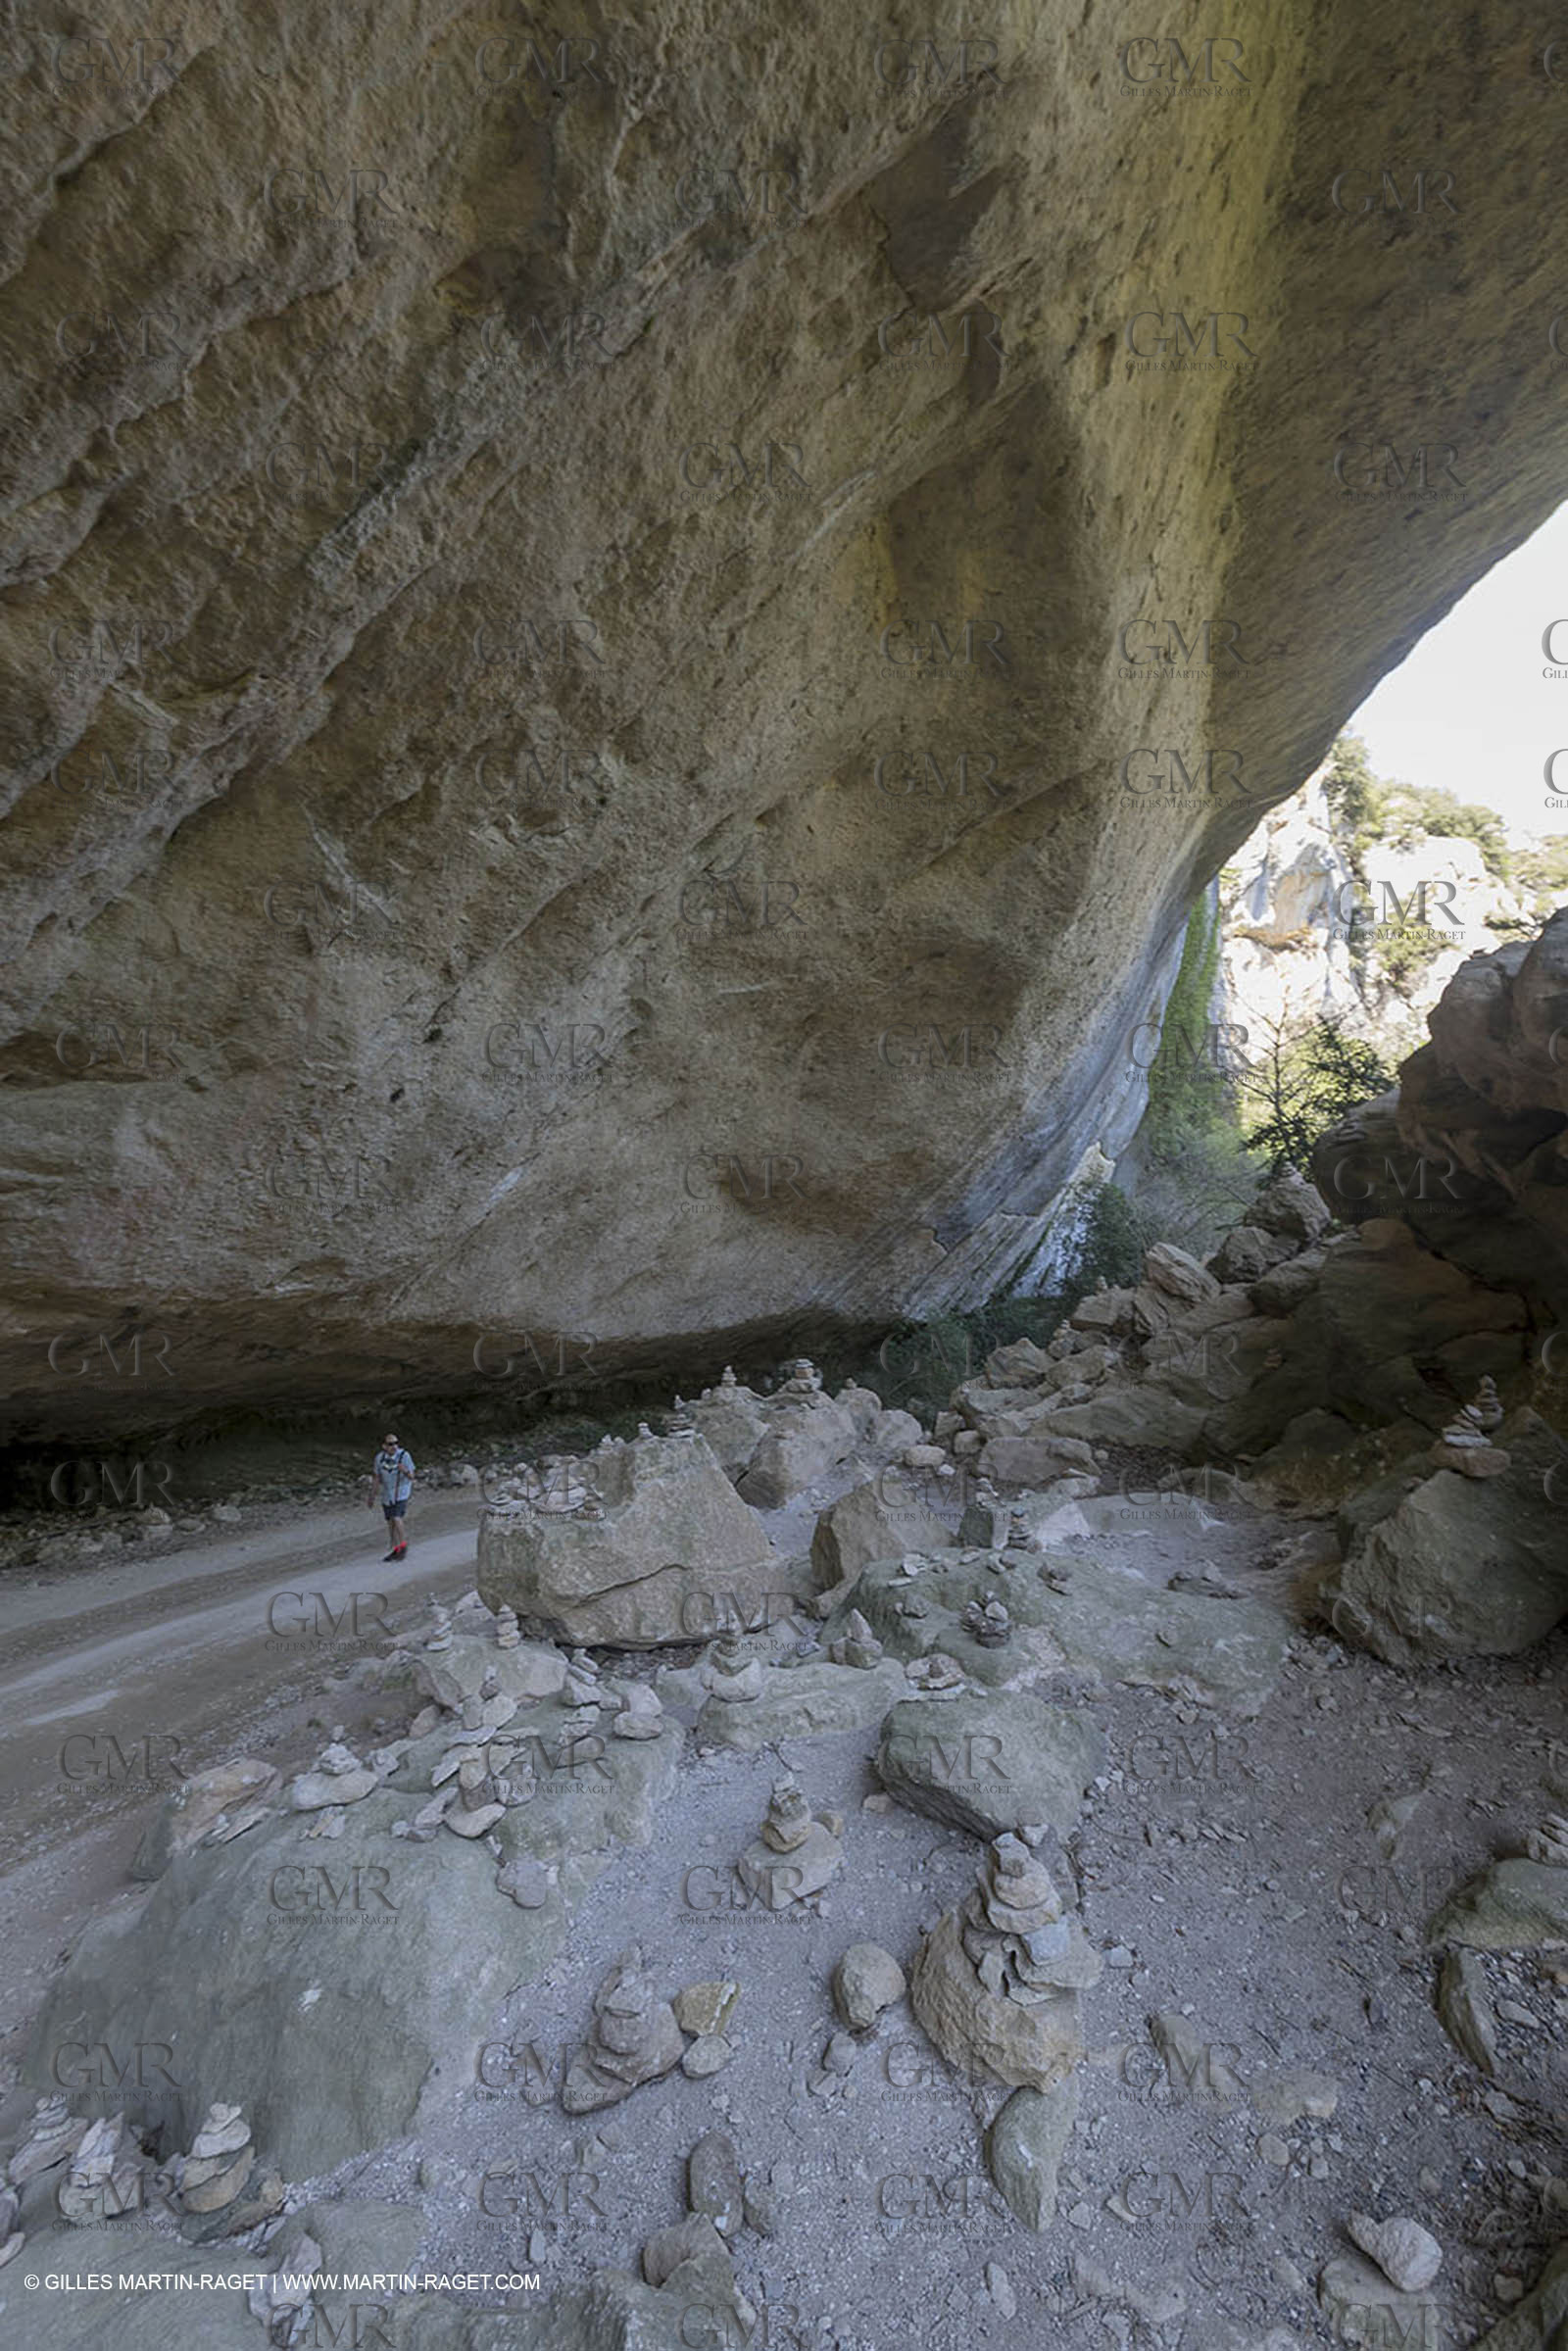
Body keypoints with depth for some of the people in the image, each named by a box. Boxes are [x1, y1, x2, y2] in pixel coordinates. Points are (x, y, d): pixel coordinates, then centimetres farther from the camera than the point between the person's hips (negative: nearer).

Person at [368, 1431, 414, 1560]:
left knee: (397, 1519, -17)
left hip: (401, 1492, -4)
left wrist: (405, 1471, -41)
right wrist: (372, 1497, 9)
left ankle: (403, 1544, 3)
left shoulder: (404, 1456, -19)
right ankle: (395, 1550, 25)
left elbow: (411, 1476, -19)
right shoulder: (380, 1458, -8)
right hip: (387, 1493, 4)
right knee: (390, 1522, 10)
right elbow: (376, 1478, 4)